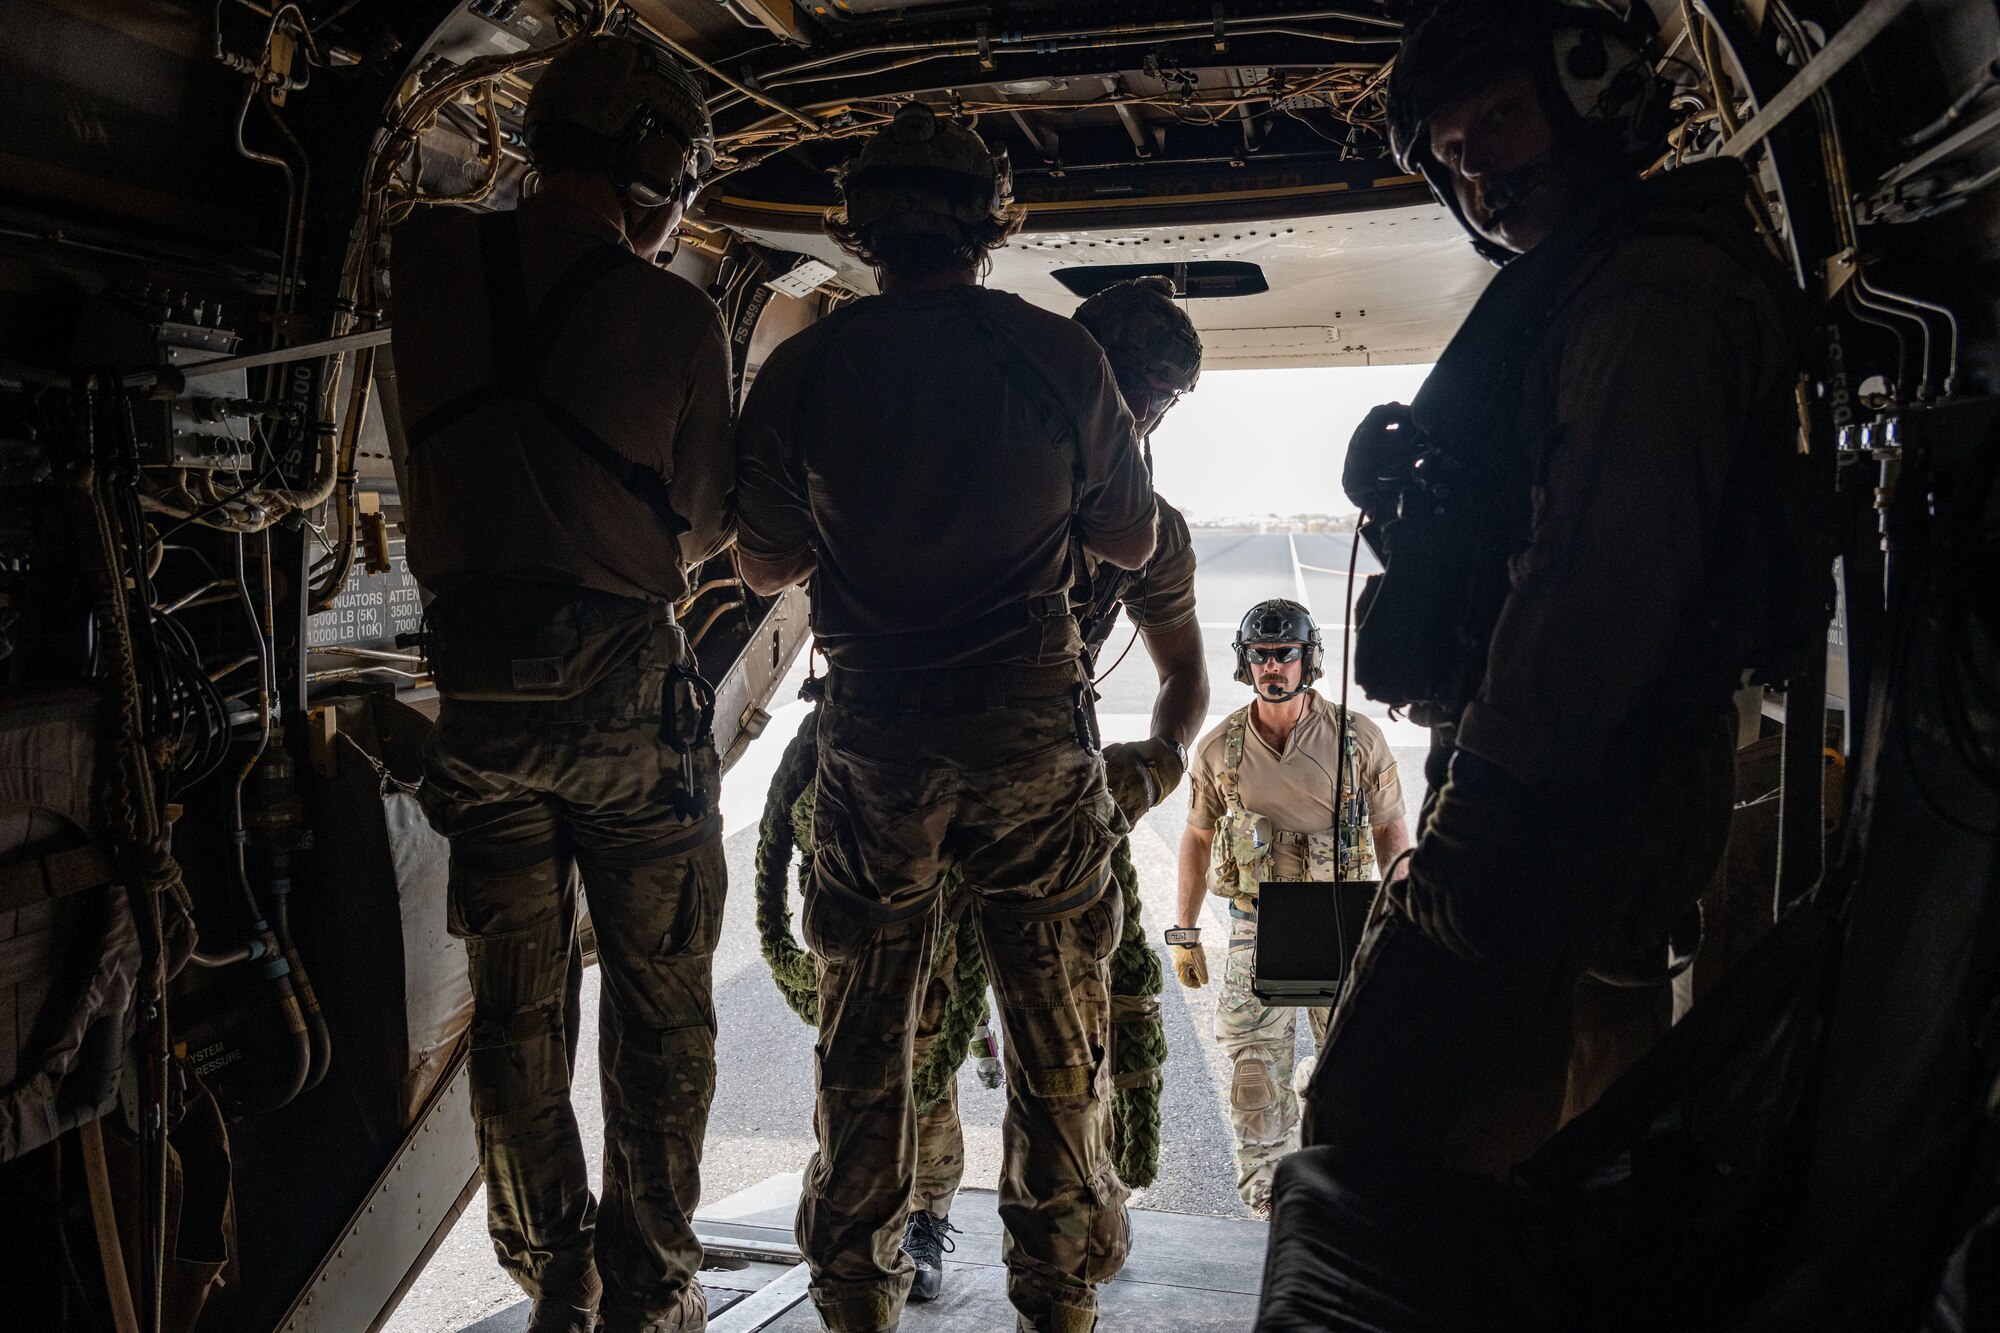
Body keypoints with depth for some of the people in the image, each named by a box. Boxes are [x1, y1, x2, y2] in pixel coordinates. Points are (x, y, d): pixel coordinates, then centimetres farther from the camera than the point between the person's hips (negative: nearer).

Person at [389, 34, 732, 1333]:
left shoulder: (430, 261, 1)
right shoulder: (676, 315, -8)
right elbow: (706, 520, 0)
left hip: (479, 689, 4)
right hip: (625, 690, -3)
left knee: (517, 1008, 15)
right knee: (659, 1009, 12)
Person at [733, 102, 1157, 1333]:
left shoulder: (803, 368, -4)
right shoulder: (1059, 354, -5)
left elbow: (763, 567, 5)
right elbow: (1133, 540, 6)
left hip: (876, 730, 1)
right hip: (1036, 724, 0)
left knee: (864, 1027, 15)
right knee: (1058, 1026, 13)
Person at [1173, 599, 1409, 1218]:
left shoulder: (1358, 738, -4)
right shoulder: (1219, 748, 0)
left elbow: (1390, 829, 3)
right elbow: (1196, 837, 9)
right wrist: (1184, 931, 8)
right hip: (1257, 924, 1)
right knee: (1255, 1056, 0)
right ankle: (1265, 1176, 16)